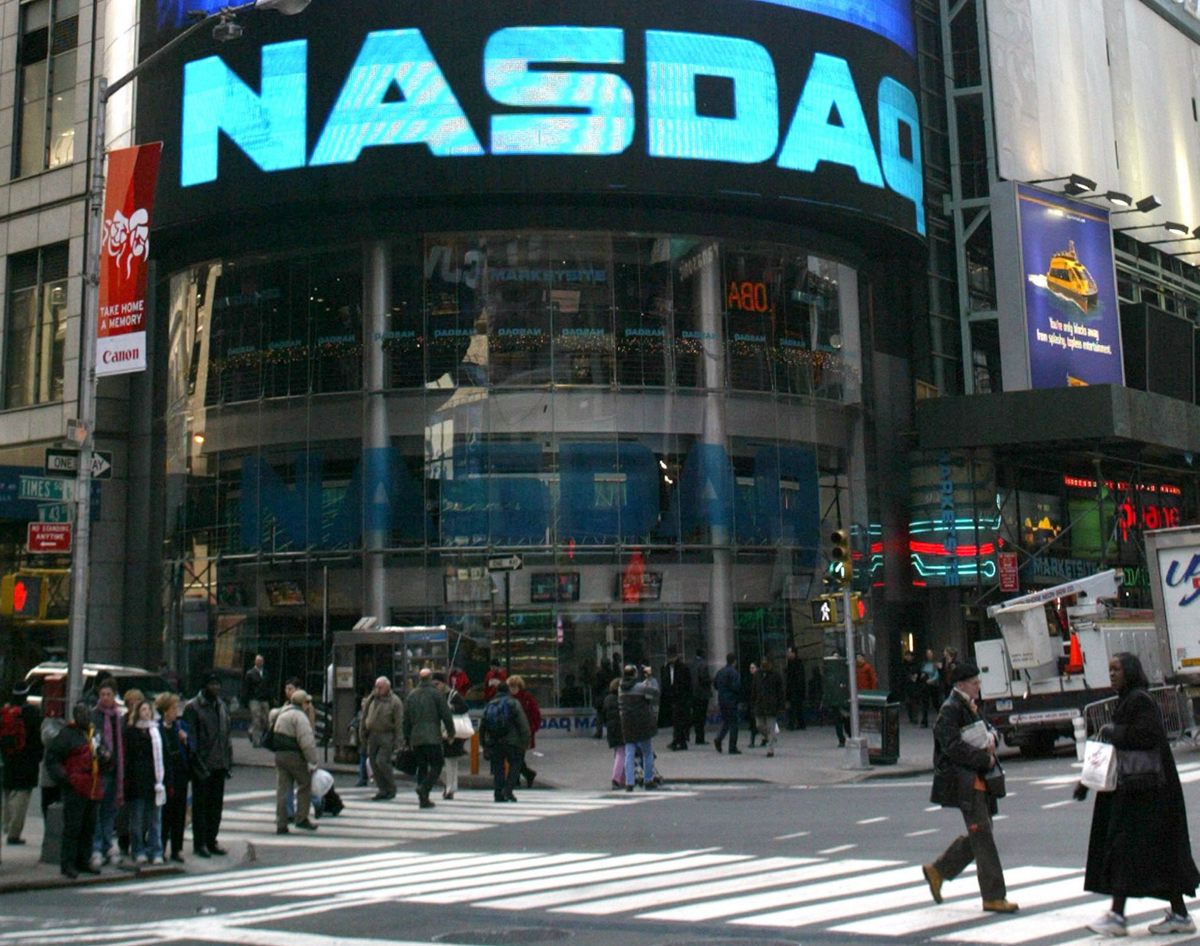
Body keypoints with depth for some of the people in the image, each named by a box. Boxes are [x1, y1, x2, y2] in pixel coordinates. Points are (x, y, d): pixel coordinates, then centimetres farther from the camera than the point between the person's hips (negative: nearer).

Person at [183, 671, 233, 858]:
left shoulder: (222, 706, 14)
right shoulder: (193, 707, -7)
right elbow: (190, 738, -11)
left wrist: (229, 761, 11)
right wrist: (197, 763, -17)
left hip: (219, 765, 6)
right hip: (202, 765, -6)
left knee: (216, 804, 11)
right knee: (200, 805, 2)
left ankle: (211, 841, 20)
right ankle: (200, 843, 9)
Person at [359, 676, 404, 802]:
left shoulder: (394, 702, -7)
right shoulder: (371, 699, 10)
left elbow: (399, 723, -8)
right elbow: (365, 717, 17)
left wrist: (396, 741, -12)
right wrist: (362, 734, 13)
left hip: (387, 736, -6)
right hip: (373, 735, 6)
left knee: (382, 761, -13)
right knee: (374, 763, 3)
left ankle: (391, 788, 4)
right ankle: (382, 790, 12)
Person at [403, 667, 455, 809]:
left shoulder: (411, 695, 13)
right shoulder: (435, 693, -3)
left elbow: (406, 719, 16)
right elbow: (446, 715, -5)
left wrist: (407, 739, 22)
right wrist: (451, 732, 6)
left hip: (415, 738, 5)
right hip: (432, 737, -5)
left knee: (422, 766, 10)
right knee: (436, 765, 0)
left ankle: (423, 799, 7)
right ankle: (424, 787, -22)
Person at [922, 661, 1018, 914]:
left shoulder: (971, 706, 15)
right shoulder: (950, 710, -13)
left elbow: (989, 730, 22)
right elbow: (953, 746, -22)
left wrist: (991, 739, -2)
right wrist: (984, 758, -17)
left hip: (978, 779, 9)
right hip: (964, 782, -9)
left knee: (978, 836, 14)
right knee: (983, 838, -6)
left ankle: (937, 870, 28)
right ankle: (994, 897, 1)